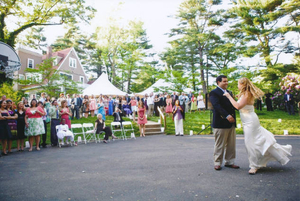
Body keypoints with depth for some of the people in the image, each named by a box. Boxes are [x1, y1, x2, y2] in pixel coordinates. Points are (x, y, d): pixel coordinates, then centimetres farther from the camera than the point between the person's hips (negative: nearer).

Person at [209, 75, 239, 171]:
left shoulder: (229, 92, 20)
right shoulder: (214, 93, -6)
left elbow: (233, 105, 21)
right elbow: (217, 106, -19)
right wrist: (227, 115, -29)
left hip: (231, 122, 8)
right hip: (220, 123, -8)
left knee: (231, 144, 12)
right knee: (219, 145, 1)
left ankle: (229, 162, 23)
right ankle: (217, 163, 13)